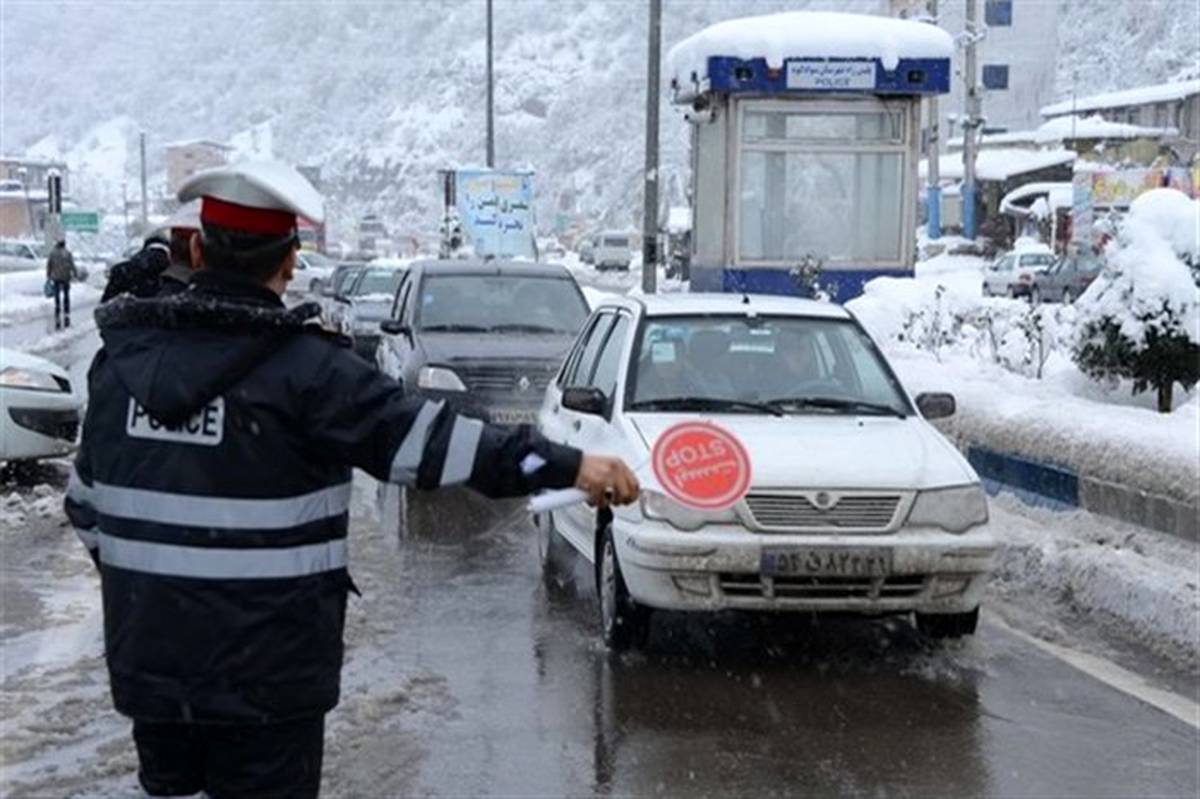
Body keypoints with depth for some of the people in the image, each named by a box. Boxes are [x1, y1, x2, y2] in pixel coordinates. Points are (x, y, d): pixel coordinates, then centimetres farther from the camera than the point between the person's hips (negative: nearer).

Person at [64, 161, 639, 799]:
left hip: (144, 660, 5)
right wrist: (566, 465, -16)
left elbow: (86, 501, 12)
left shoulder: (121, 356, 3)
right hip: (262, 674, -5)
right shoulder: (301, 368, -15)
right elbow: (420, 437, -18)